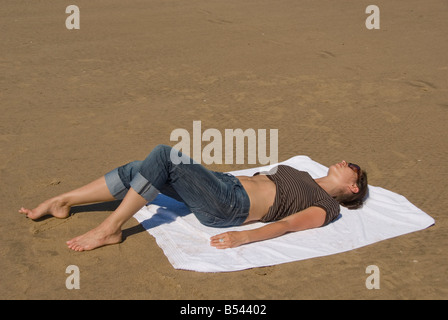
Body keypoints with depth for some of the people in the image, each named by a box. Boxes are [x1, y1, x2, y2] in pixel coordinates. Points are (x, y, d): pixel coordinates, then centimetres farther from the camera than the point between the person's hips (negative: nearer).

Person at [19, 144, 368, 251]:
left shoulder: (327, 206, 4)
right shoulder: (301, 177, 29)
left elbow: (287, 224, -13)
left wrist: (245, 236, -29)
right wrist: (195, 173, 29)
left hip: (230, 206, -8)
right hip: (225, 183, 8)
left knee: (166, 155, -26)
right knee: (138, 170, -6)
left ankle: (109, 229, -21)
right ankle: (60, 202, 3)